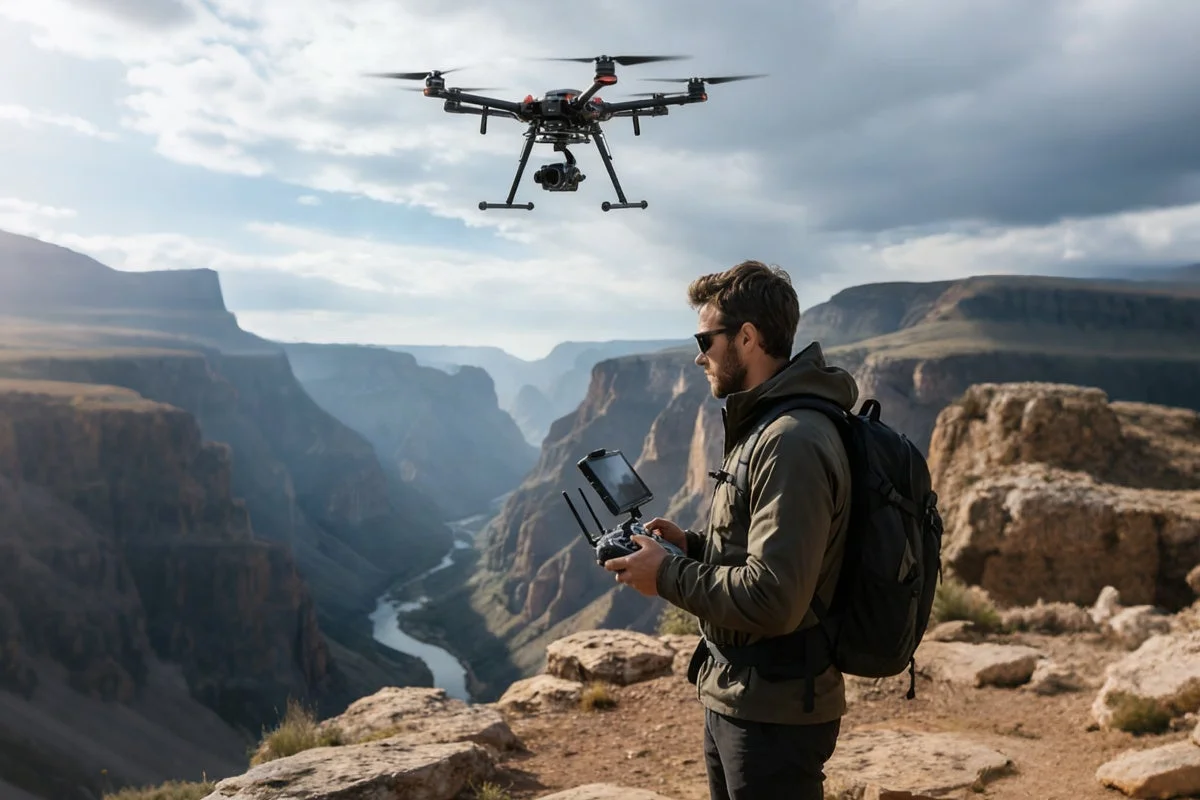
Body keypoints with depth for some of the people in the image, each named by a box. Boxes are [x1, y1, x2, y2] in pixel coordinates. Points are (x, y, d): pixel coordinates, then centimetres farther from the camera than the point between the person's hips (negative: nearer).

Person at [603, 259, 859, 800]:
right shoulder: (763, 427, 11)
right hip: (732, 698, 10)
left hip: (773, 716, -10)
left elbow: (772, 599, -28)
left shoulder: (792, 443, -23)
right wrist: (692, 545, 5)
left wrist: (668, 577, -17)